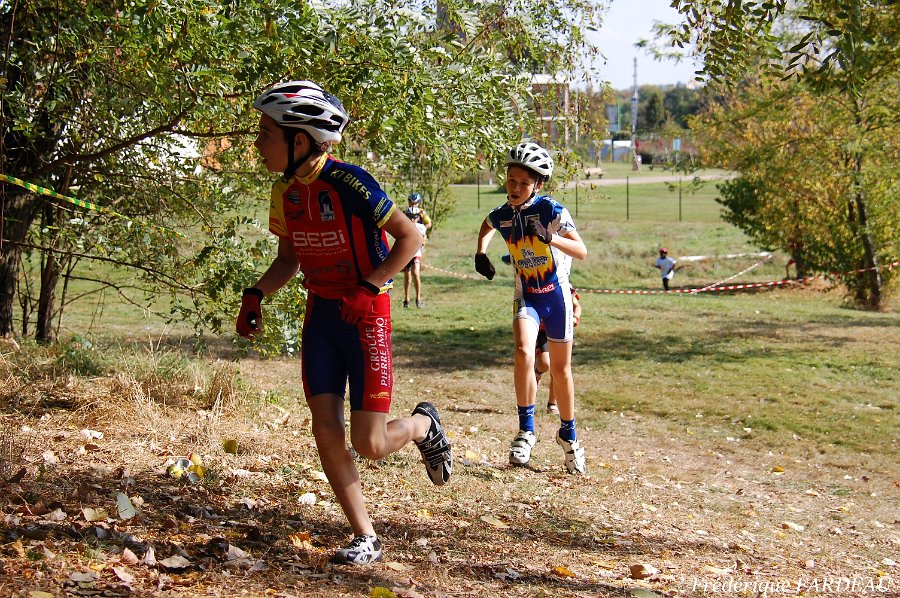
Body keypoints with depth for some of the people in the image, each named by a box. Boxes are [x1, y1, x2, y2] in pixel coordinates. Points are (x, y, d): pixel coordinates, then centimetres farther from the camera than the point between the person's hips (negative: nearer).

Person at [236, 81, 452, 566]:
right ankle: (365, 538, 10)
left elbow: (410, 236, -16)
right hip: (320, 313, 6)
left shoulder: (348, 184, -21)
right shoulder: (285, 191, 1)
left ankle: (423, 425, 29)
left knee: (368, 444, -5)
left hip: (364, 315, -6)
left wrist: (368, 287, -22)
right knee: (325, 430, -3)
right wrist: (256, 295, -1)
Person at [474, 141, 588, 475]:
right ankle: (526, 431, -15)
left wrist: (550, 237, -43)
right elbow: (486, 227, 21)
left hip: (556, 296, -1)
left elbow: (581, 252, -28)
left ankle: (568, 435, 30)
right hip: (526, 296, 1)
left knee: (560, 368, 10)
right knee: (524, 352, -26)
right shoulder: (501, 215, -7)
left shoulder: (551, 210, -18)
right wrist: (480, 253, 3)